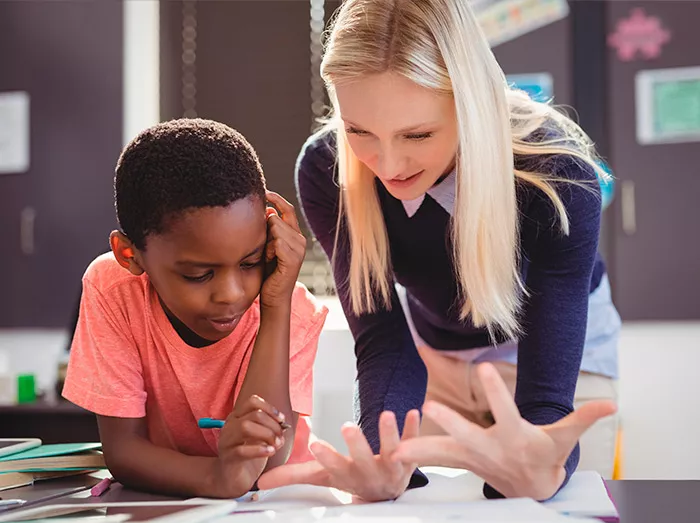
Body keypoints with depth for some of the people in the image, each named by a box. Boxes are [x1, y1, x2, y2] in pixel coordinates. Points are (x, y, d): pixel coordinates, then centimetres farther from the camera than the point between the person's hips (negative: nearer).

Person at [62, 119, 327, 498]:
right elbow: (122, 448, -17)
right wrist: (214, 477, -38)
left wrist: (276, 307, -30)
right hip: (161, 502, 0)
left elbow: (264, 468, -26)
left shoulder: (295, 314, -19)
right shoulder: (111, 289, -17)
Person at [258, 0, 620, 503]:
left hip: (556, 348, -2)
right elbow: (382, 343, -28)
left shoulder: (558, 175, -35)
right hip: (431, 352, 2)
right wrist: (382, 464, -49)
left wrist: (539, 473, -63)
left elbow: (548, 391, -39)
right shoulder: (326, 170, -27)